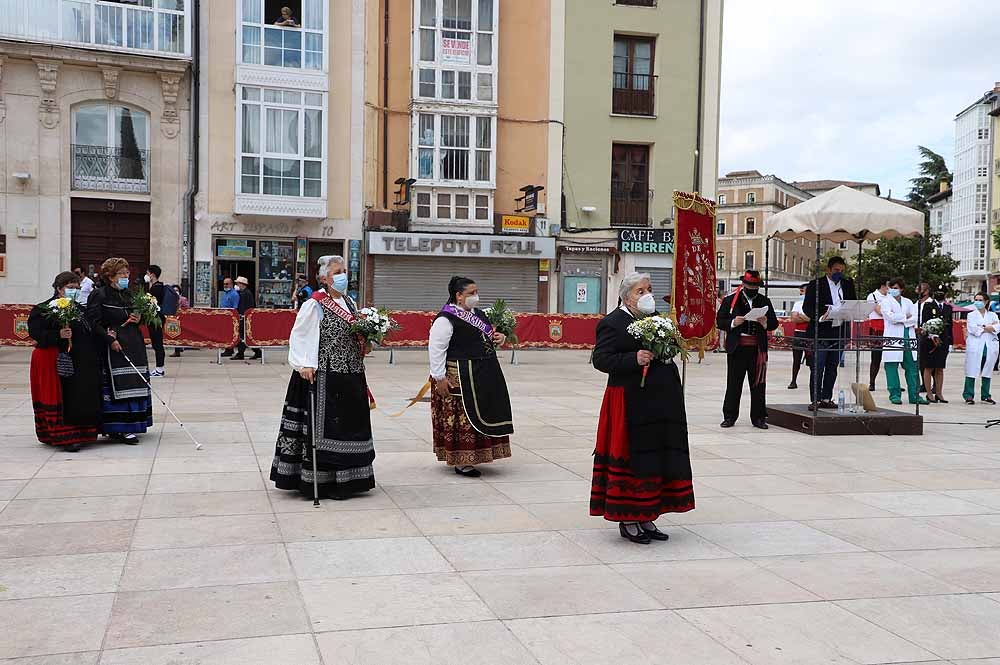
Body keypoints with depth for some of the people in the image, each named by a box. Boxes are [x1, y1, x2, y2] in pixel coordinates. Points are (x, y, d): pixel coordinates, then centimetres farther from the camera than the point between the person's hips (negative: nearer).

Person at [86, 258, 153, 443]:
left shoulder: (128, 294, 16)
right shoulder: (99, 295, -6)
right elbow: (94, 323, -12)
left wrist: (138, 320, 4)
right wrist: (110, 339, -20)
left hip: (133, 345, 8)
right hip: (112, 347, -8)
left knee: (132, 385, 7)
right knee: (118, 386, -10)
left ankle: (129, 424, 14)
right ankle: (119, 429, -8)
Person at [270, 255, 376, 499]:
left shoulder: (350, 303, 14)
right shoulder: (314, 305, -9)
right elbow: (299, 337, -11)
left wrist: (364, 346, 5)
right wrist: (304, 365, -22)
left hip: (351, 377, 8)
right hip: (324, 376, -8)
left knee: (350, 423, 11)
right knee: (324, 425, -4)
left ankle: (346, 478, 21)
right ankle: (322, 481, 3)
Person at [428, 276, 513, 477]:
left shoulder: (479, 314, 14)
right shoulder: (446, 319, -12)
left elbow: (485, 339, 28)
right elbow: (436, 349, -15)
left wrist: (499, 338, 6)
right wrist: (439, 377, -20)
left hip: (486, 376, 9)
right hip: (459, 377, -9)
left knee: (481, 415, 13)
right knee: (463, 418, -4)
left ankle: (472, 456, 26)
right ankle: (462, 462, 4)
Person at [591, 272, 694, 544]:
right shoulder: (612, 323, -8)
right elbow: (600, 359, -16)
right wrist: (634, 359, -25)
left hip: (661, 404, 8)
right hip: (631, 405, -8)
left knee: (657, 459, 9)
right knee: (633, 459, -3)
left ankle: (645, 518, 19)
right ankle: (628, 520, 8)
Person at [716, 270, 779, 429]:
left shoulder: (765, 301, 10)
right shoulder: (730, 300, 3)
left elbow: (774, 323, 11)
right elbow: (719, 321, 1)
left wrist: (765, 323, -11)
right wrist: (733, 323, -17)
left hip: (758, 349, 2)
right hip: (736, 349, -2)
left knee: (758, 384, 5)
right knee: (733, 384, 2)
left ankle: (758, 417, 13)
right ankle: (730, 416, 10)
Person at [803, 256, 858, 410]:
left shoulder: (848, 284, 13)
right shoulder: (815, 285, -3)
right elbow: (807, 307, -7)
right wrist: (820, 316, -24)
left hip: (839, 332, 5)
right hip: (820, 332, -5)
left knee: (832, 368, 9)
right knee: (817, 368, -5)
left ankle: (826, 399, 16)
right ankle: (815, 400, -1)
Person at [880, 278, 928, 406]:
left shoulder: (908, 302, 18)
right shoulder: (886, 302, 6)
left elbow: (915, 318, 5)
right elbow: (891, 317, -10)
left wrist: (900, 320, -7)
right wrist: (906, 317, -2)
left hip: (909, 337, 4)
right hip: (893, 338, -4)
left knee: (912, 367, 2)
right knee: (892, 367, -4)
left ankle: (914, 395, 5)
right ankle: (895, 395, 2)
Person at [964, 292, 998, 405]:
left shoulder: (993, 315, 16)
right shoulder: (971, 315, 10)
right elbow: (972, 328, -9)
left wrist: (982, 328, -12)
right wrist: (989, 327, -5)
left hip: (990, 347, 3)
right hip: (975, 347, -3)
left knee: (987, 372, 4)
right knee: (972, 371, -6)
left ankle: (985, 396, 11)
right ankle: (969, 396, -4)